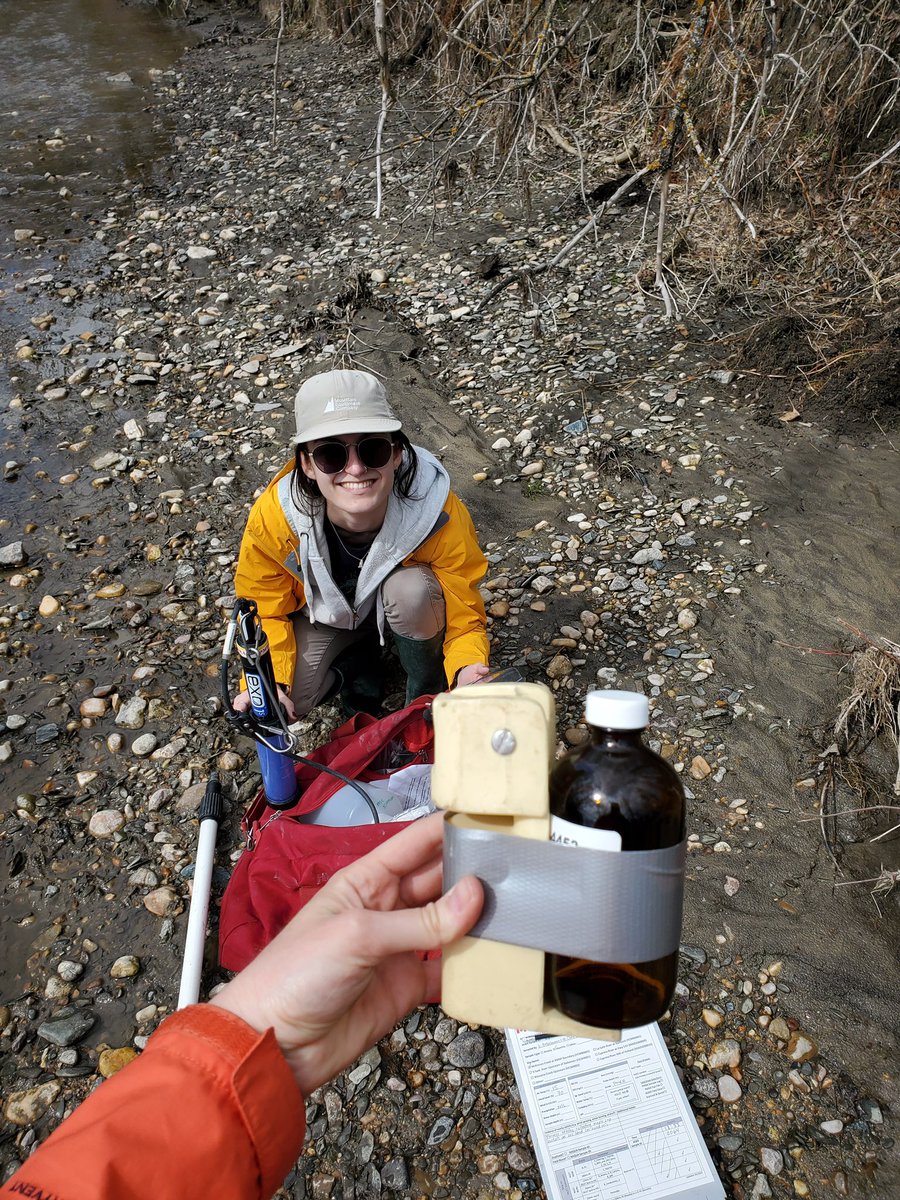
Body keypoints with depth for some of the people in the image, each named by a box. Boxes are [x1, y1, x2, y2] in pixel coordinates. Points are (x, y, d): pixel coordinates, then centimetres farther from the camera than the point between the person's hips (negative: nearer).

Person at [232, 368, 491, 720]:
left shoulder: (440, 514, -36)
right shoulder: (274, 517, -32)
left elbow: (465, 618, -27)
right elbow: (263, 610, -14)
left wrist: (466, 672, -49)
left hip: (405, 606, -1)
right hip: (326, 611, 1)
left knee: (413, 588, -35)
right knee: (286, 703, -18)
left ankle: (427, 696, -6)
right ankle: (356, 659, 13)